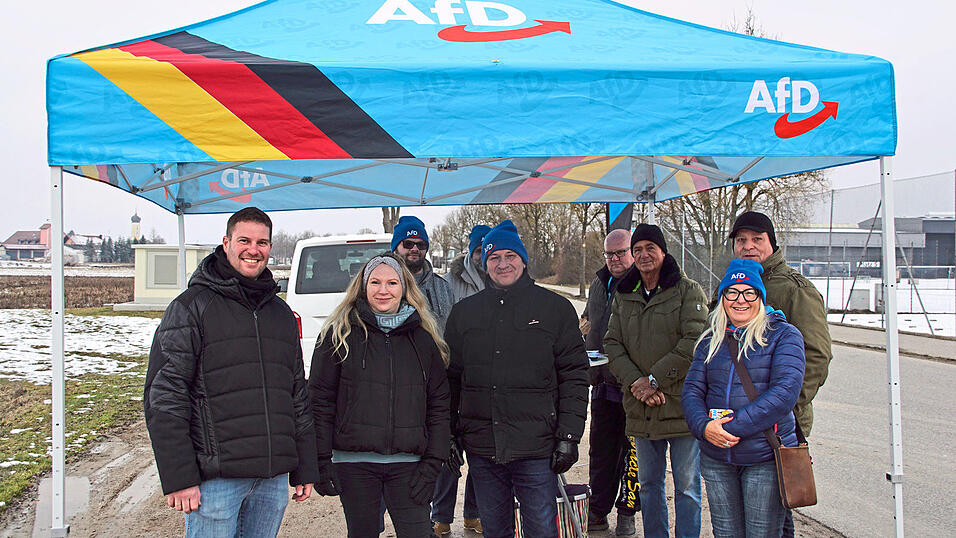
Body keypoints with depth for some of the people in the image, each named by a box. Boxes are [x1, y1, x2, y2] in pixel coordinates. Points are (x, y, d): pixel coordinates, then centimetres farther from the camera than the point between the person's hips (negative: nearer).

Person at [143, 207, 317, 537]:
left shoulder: (281, 313, 16)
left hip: (273, 480, 5)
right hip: (216, 478, -5)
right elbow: (164, 398, -8)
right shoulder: (192, 307, -3)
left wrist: (304, 470, 15)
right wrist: (178, 478, -14)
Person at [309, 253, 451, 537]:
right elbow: (321, 399, 0)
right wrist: (322, 461, -6)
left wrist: (432, 463, 0)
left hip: (407, 464, 1)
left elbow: (438, 404, 8)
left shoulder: (423, 338, 8)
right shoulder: (340, 334, 2)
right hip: (353, 463, -1)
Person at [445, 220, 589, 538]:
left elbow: (574, 375, 0)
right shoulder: (464, 312, 10)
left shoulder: (555, 308, 3)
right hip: (481, 449, 3)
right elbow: (451, 378, 13)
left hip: (536, 450, -3)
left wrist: (568, 435, -6)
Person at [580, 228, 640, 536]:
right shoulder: (599, 285, 14)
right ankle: (597, 511, 23)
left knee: (631, 452, 4)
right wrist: (585, 327, 10)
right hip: (603, 383, 7)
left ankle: (627, 513, 16)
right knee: (600, 449, 13)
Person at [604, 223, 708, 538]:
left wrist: (654, 379, -17)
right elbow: (612, 344, 4)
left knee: (686, 486, 4)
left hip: (681, 406, -4)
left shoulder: (688, 291, -4)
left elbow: (694, 343, -14)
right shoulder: (623, 296, 11)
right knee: (649, 485, 15)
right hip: (641, 410, 5)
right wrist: (634, 382, -12)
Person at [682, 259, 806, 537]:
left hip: (766, 457, -4)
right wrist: (704, 426, -16)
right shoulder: (711, 340, 11)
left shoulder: (784, 335, -3)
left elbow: (785, 392, -15)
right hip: (715, 459, 4)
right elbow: (691, 390, 6)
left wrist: (733, 427, -20)